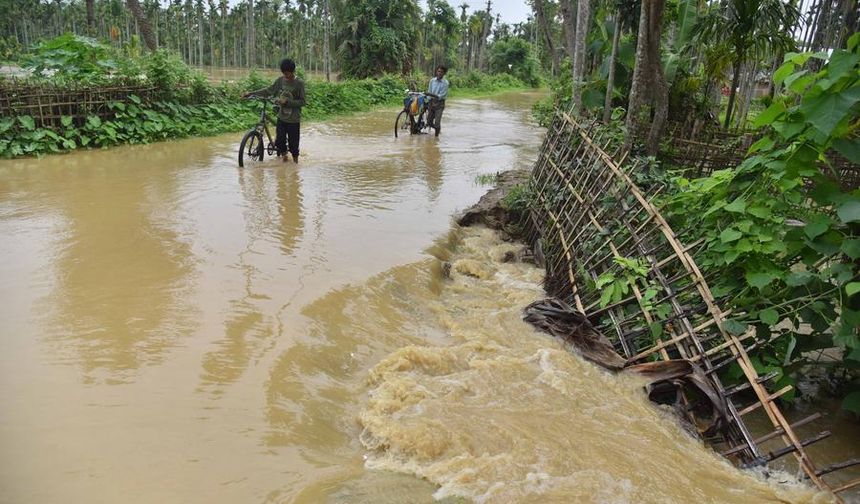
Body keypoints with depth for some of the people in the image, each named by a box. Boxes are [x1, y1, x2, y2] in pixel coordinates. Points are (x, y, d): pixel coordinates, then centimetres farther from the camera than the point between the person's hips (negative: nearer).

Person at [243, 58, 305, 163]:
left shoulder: (299, 83, -10)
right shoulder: (280, 80, 2)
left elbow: (302, 102, -11)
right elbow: (268, 91, 8)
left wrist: (287, 101, -22)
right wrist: (250, 93, 3)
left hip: (294, 119, -4)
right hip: (282, 117, 4)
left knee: (293, 144, 1)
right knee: (279, 141, -3)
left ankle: (295, 162, 22)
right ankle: (284, 156, 24)